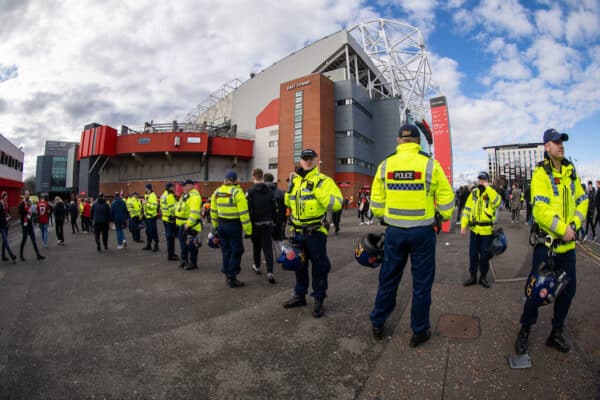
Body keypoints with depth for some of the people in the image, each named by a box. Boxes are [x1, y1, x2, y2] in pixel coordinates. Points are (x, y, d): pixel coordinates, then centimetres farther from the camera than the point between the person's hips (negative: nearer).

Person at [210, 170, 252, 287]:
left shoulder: (217, 192, 5)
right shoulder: (237, 192, -14)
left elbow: (213, 210, 12)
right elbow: (243, 213, -17)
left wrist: (215, 225, 23)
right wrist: (248, 230, -13)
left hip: (221, 224, 7)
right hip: (234, 225, -6)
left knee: (226, 250, 17)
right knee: (236, 251, 4)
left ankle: (227, 275, 27)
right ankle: (232, 278, 7)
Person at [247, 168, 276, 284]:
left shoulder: (250, 191, -10)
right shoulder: (269, 190, 2)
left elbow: (248, 209, -13)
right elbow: (274, 208, 6)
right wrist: (273, 219, 17)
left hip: (255, 223, -2)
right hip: (268, 223, 2)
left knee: (256, 245, 18)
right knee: (268, 247, 0)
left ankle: (257, 266, 34)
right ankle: (270, 272, -10)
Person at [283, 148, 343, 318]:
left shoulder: (323, 181, -9)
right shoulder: (295, 181, 11)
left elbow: (336, 204, -20)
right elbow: (288, 202, 23)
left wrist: (318, 190, -24)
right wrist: (290, 188, 4)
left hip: (316, 233, -6)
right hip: (298, 232, 6)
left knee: (318, 266, 6)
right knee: (299, 264, 18)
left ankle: (319, 300, 22)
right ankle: (300, 295, 35)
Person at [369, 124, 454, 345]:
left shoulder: (385, 165, -2)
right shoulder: (430, 164, -7)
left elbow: (376, 203, 2)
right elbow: (446, 200, -3)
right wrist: (443, 217, 16)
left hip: (394, 231, 2)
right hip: (422, 232, -2)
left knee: (388, 278, 15)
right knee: (422, 282, 12)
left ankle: (378, 324, 29)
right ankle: (419, 331, 25)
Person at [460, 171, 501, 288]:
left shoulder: (491, 192, -2)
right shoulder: (473, 193, 6)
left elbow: (497, 202, -25)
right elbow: (467, 209, 6)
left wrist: (488, 188, -21)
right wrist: (463, 225, 0)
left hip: (487, 230, -2)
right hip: (474, 229, 2)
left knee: (485, 255, 7)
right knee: (473, 253, 8)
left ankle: (483, 277, 22)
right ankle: (472, 276, 19)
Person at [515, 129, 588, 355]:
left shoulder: (570, 170, 10)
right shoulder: (540, 173, -11)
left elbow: (582, 200, 10)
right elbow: (540, 209, -21)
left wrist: (574, 225, -4)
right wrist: (562, 229, -18)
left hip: (568, 242, 7)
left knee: (568, 288, 13)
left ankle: (556, 333, 30)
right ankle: (525, 330, 19)